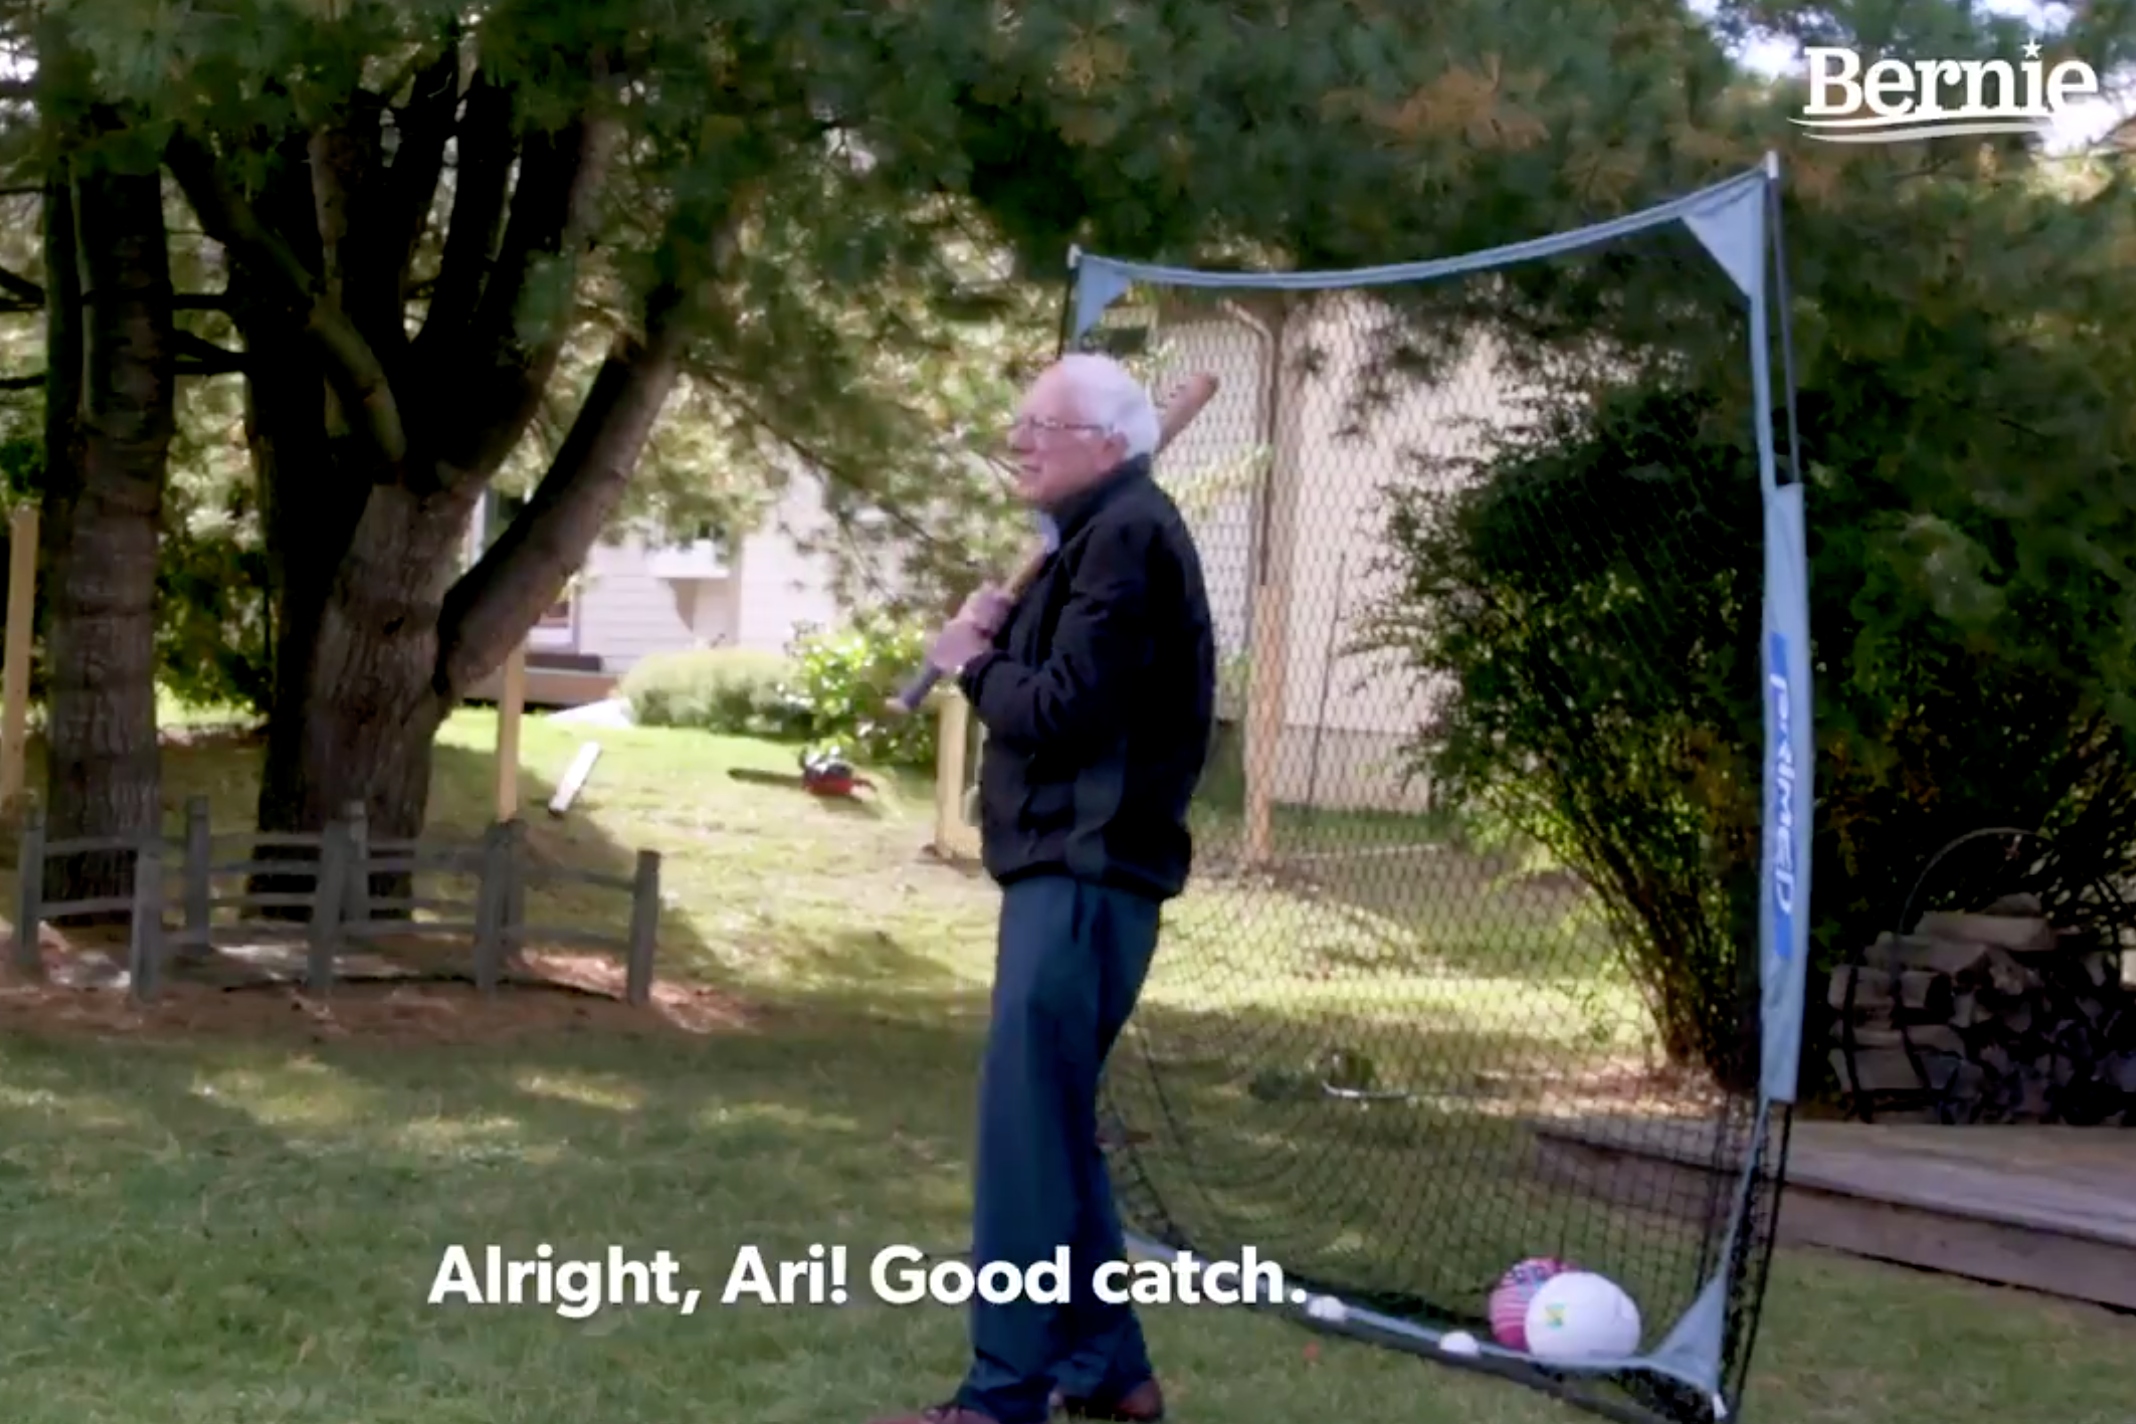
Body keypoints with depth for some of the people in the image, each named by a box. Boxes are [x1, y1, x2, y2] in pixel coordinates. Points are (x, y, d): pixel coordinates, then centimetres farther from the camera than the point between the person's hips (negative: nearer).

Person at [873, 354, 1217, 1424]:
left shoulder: (1129, 536, -13)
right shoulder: (1100, 536, 19)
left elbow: (1065, 713, -20)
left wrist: (973, 664, -3)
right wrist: (996, 644, 1)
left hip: (1086, 875, -11)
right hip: (1070, 869, 11)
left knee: (1024, 1132, -10)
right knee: (1052, 1125, 15)